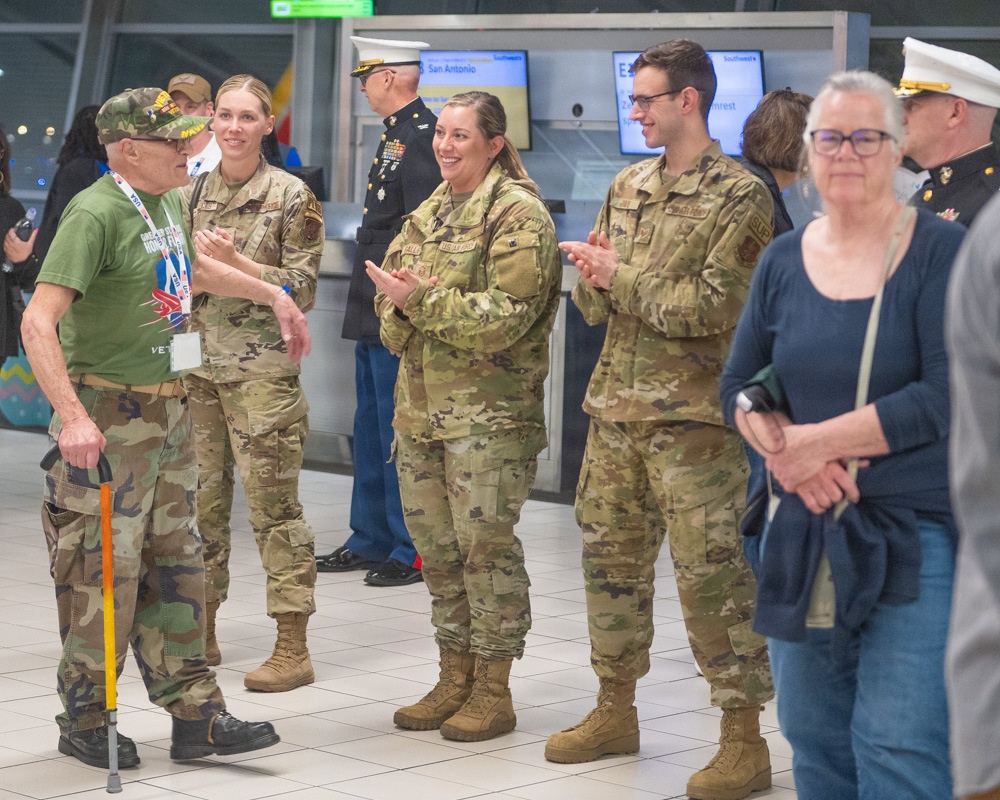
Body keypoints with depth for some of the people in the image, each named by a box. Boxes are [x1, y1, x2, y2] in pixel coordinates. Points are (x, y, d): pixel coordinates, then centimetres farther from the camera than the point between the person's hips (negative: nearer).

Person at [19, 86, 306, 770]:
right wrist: (73, 417, -36)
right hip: (109, 417, -9)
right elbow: (38, 321, -28)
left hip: (170, 408, 9)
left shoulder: (166, 201, 8)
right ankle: (85, 720, 12)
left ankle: (195, 714, 17)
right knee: (105, 568, -2)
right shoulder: (95, 214, -19)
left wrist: (272, 294, 35)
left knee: (176, 564, 11)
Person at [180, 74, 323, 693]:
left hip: (263, 370, -5)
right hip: (196, 363, 5)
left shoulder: (291, 197, -3)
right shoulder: (191, 194, 10)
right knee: (201, 499, 10)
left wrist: (235, 261, -17)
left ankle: (293, 650, -2)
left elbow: (302, 289, -8)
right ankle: (202, 634, 22)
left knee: (274, 505, -6)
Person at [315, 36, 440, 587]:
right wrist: (369, 302, 17)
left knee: (399, 432, -3)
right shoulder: (396, 133, 16)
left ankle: (411, 552, 5)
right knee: (370, 429, 15)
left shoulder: (421, 137, -16)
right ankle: (370, 540, 24)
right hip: (374, 314, 10)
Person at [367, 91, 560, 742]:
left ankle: (493, 691, 5)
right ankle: (455, 680, 23)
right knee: (437, 546, 12)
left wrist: (423, 300, -20)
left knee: (486, 544, -4)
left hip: (490, 411, -8)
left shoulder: (518, 213, -8)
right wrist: (399, 309, -6)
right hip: (421, 403, 8)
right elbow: (391, 294, 17)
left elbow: (506, 315, -17)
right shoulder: (430, 213, 16)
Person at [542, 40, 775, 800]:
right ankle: (616, 711, 29)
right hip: (617, 407, 7)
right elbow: (592, 303, 14)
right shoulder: (628, 186, 13)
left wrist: (621, 275, -12)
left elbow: (710, 309, -17)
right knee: (612, 558, 14)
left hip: (694, 416, -7)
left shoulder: (740, 196, -9)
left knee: (712, 574, -6)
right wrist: (595, 277, -8)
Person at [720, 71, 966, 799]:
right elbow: (738, 385, 10)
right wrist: (783, 451, -10)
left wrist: (817, 442, -13)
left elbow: (945, 398, -14)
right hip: (802, 536, 5)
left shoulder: (943, 252, -6)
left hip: (918, 536, -5)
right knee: (814, 741, 11)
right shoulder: (784, 260, 8)